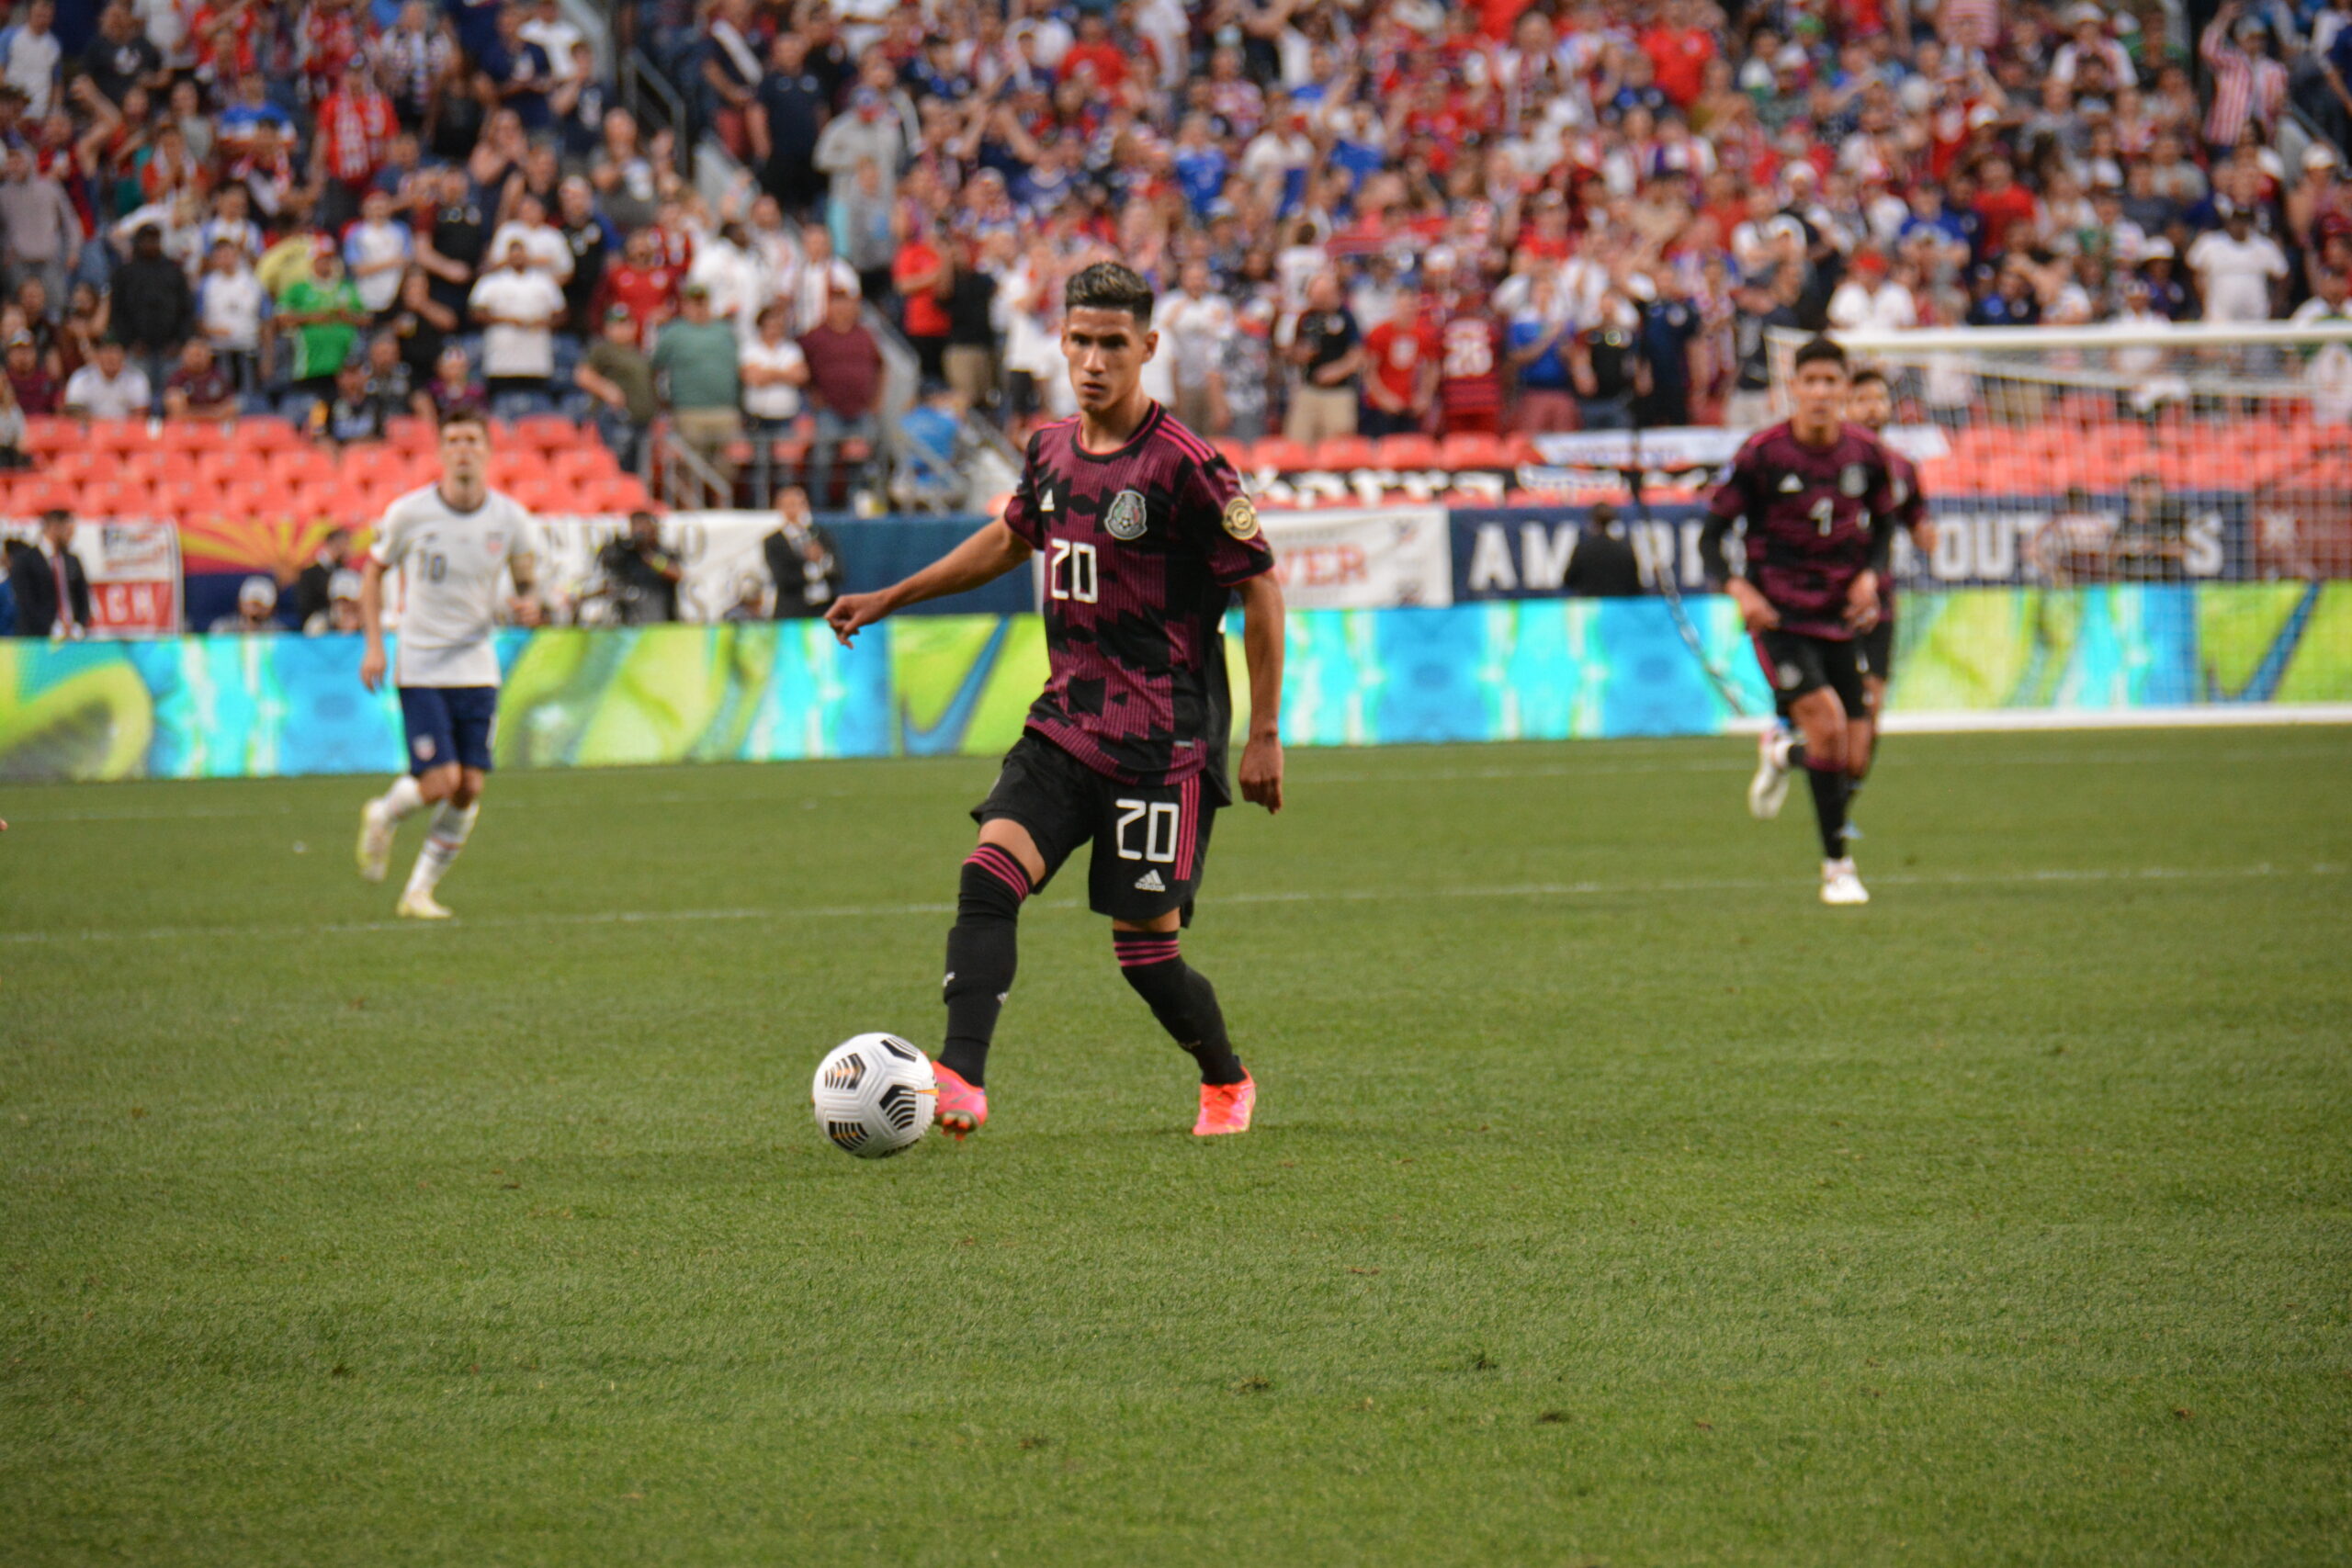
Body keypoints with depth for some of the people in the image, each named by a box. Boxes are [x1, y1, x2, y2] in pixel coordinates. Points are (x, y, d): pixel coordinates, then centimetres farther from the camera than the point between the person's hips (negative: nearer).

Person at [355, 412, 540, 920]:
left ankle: (421, 890, 13)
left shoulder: (509, 519, -2)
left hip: (478, 669, 3)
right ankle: (384, 815, 20)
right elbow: (374, 570, 6)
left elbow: (524, 579, 14)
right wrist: (373, 644, -2)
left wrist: (527, 606, -10)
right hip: (421, 667, -3)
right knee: (441, 780, -14)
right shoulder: (409, 513, -8)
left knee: (469, 789, -3)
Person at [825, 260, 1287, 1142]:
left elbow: (1260, 588, -9)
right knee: (989, 874, -16)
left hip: (1163, 746, -6)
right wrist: (888, 600, 30)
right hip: (1064, 729, 6)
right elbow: (1010, 538, 28)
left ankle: (1227, 1084, 26)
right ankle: (960, 1085, -25)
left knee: (1145, 947, -1)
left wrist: (1265, 733, -10)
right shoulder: (1051, 452, 7)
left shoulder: (1183, 466, -14)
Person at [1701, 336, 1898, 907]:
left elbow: (1883, 525, 17)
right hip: (1779, 614, -4)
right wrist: (1738, 588, -20)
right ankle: (1836, 866, -10)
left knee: (1852, 761, -1)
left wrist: (1870, 575, -3)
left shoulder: (1867, 454, 2)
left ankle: (1781, 751, 35)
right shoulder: (1761, 454, -8)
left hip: (1841, 617, 4)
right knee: (1826, 723, -22)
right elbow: (1712, 534, -3)